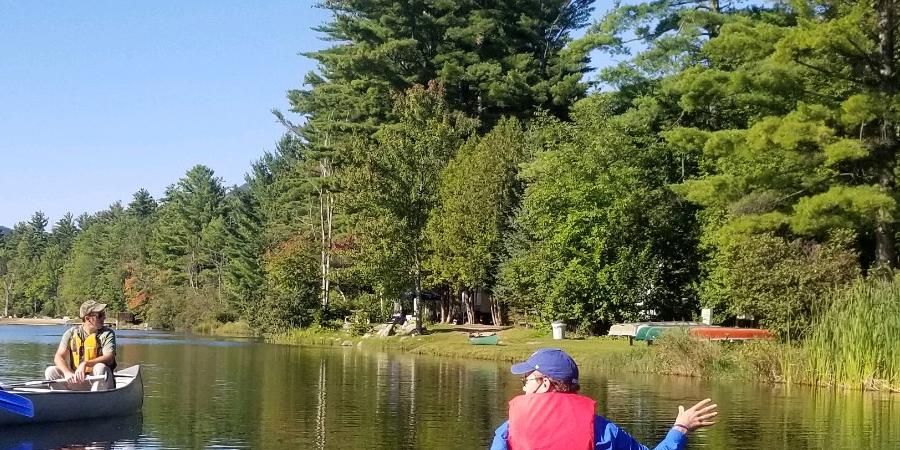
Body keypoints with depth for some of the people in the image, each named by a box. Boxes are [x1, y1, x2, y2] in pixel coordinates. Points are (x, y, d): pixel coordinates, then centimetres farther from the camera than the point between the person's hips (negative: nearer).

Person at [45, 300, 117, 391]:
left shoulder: (108, 333, 0)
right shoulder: (71, 333, 5)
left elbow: (109, 358, -15)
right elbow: (58, 357, -4)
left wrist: (85, 364, -30)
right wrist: (67, 373, -25)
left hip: (98, 382, -2)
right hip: (76, 380, 2)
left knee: (100, 367, -33)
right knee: (50, 371, -16)